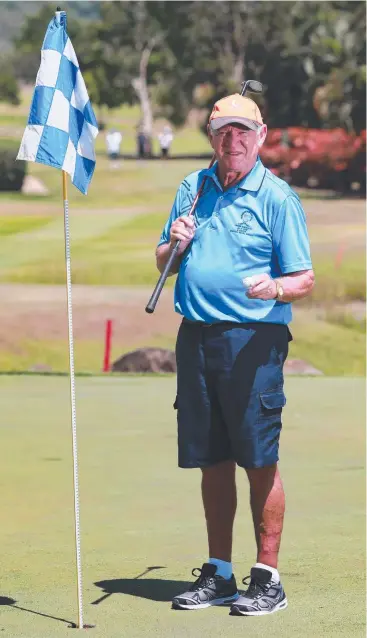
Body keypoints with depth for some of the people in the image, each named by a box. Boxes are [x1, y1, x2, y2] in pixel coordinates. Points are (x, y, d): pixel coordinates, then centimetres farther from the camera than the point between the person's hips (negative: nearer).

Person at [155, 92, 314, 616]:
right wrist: (175, 245, 0)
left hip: (254, 339, -5)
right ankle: (218, 573, 18)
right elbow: (163, 261, 22)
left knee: (260, 462, -5)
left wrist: (276, 288, -25)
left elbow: (305, 279, -4)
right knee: (213, 461, 9)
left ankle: (267, 578, 1)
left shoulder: (277, 197, -1)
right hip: (196, 336, 5)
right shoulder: (192, 188, 15)